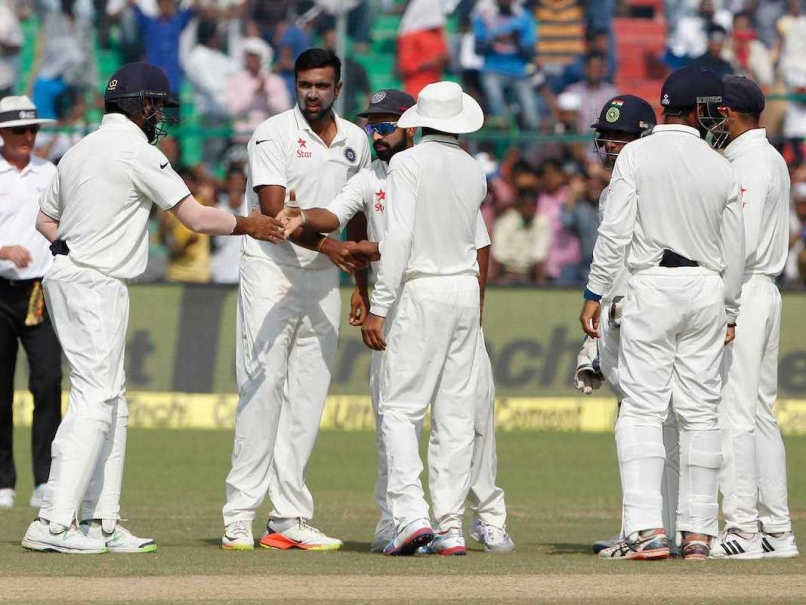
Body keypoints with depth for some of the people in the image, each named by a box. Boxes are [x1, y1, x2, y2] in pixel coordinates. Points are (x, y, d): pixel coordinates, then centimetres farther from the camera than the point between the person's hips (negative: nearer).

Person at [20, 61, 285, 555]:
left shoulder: (80, 151, 16)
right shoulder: (137, 153, -11)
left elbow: (45, 218, 24)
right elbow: (197, 218, -12)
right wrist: (246, 225, 2)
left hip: (68, 275, 10)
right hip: (96, 286, -10)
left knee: (112, 402, 12)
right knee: (94, 399, -12)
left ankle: (101, 520, 12)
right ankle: (54, 523, -18)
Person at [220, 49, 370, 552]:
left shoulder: (355, 141, 11)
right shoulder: (274, 134, -7)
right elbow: (274, 211, -17)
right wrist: (328, 245, -28)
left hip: (323, 278, 6)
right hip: (271, 270, -5)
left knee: (308, 397, 2)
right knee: (263, 390, -11)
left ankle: (290, 519, 3)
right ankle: (240, 518, -12)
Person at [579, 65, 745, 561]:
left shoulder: (637, 155, -6)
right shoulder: (721, 168, 4)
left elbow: (616, 232, -11)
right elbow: (735, 251, 8)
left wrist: (595, 293, -4)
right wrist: (730, 312, 19)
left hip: (653, 285, -3)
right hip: (708, 289, 3)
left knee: (642, 409, -5)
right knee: (701, 413, 8)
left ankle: (647, 529, -17)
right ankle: (699, 532, 8)